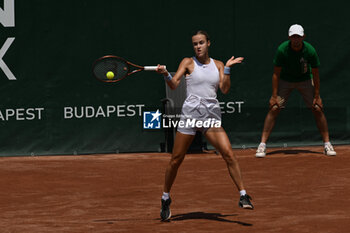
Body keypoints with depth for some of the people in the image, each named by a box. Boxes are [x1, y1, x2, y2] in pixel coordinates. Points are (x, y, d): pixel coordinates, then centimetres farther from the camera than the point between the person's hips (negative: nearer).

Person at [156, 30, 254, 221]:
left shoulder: (218, 65, 13)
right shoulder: (188, 62, 5)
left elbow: (224, 89, 3)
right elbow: (174, 85, -6)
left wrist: (227, 69, -5)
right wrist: (166, 74, -25)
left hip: (212, 115, 2)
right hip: (190, 114, -2)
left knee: (228, 153, -14)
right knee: (176, 160, 1)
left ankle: (243, 196, -9)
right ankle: (166, 199, 19)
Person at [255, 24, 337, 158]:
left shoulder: (310, 51, -23)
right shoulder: (282, 50, -24)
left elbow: (315, 75, -12)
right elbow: (276, 74, -17)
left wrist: (317, 96, -13)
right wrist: (274, 95, -20)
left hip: (305, 80, 1)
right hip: (285, 80, -1)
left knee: (318, 109, -8)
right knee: (274, 109, -14)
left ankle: (327, 144, 4)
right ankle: (262, 145, -11)